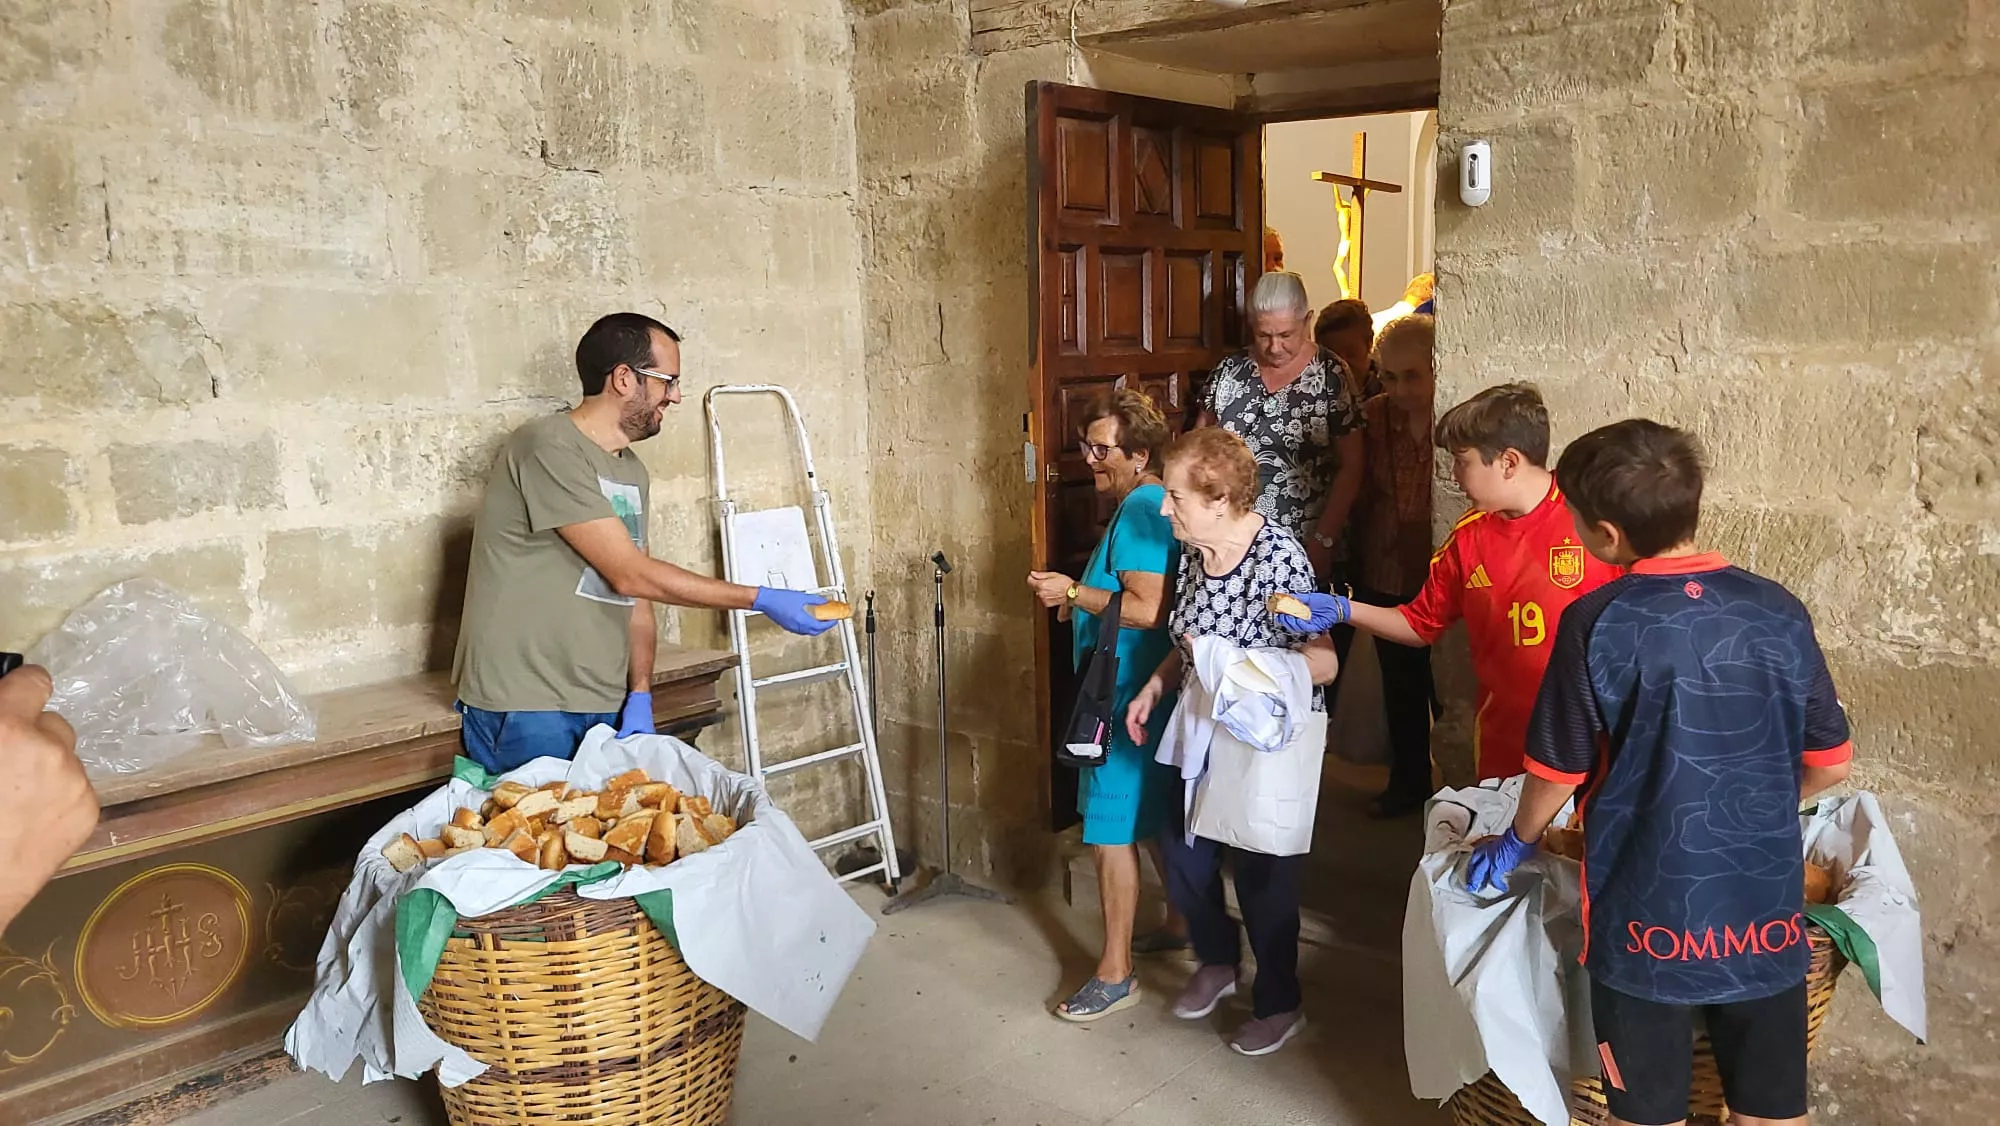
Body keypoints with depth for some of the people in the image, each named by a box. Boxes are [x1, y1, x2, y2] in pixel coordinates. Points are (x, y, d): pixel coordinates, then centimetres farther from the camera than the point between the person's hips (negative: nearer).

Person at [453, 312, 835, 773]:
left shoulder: (632, 471, 13)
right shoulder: (549, 449, -15)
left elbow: (637, 596, 11)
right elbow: (628, 574, -19)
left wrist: (640, 694, -3)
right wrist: (761, 600, -16)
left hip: (607, 708, 7)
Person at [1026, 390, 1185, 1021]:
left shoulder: (1140, 510, -20)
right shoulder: (1154, 505, 12)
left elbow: (1147, 609, -28)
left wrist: (1073, 593, -18)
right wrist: (1082, 598, 11)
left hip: (1127, 696, -11)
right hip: (1148, 689, 11)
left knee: (1111, 833, -4)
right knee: (1159, 819, 22)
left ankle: (1115, 973, 4)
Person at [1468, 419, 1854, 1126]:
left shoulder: (1597, 624, -15)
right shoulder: (1779, 612, -5)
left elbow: (1558, 773, -8)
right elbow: (1829, 764, 5)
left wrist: (1516, 844, 12)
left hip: (1648, 920, -3)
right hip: (1767, 914, 3)